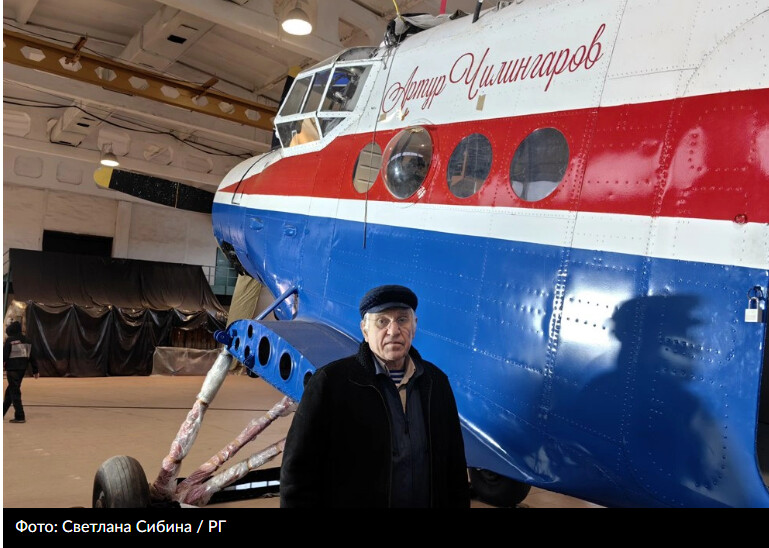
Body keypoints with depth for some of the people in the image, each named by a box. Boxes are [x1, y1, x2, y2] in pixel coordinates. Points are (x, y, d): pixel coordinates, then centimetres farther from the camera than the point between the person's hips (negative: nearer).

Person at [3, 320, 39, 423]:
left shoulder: (9, 340, -8)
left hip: (12, 369, -7)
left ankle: (20, 416, -8)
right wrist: (35, 370, 14)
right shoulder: (25, 340, 10)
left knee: (14, 392, -4)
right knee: (10, 391, 19)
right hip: (23, 368, 7)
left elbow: (4, 354, -11)